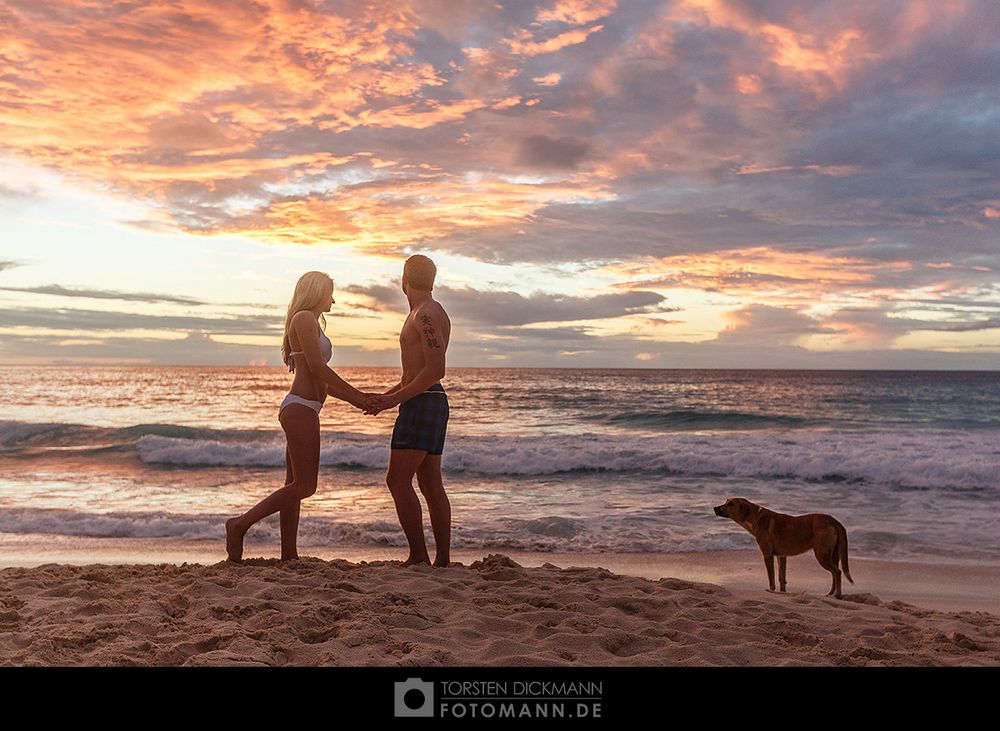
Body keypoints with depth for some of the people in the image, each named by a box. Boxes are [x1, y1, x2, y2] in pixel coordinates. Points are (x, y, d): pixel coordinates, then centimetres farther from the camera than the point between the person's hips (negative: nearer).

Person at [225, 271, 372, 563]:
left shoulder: (311, 323, 24)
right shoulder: (304, 318, -5)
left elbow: (318, 381, 23)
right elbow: (317, 367, -15)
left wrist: (354, 399, 17)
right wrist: (355, 394, -11)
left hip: (299, 411, 10)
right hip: (301, 410, -10)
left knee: (295, 486, 8)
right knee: (304, 486, -9)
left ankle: (289, 555, 10)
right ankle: (240, 524, -4)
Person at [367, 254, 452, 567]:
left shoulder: (426, 315, -12)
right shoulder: (432, 313, 20)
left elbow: (436, 369, -21)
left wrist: (396, 399, -16)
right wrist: (386, 395, 20)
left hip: (421, 403, -10)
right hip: (432, 402, 10)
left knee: (398, 479, -10)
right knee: (431, 485, 8)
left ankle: (418, 556, -10)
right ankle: (443, 559, 9)